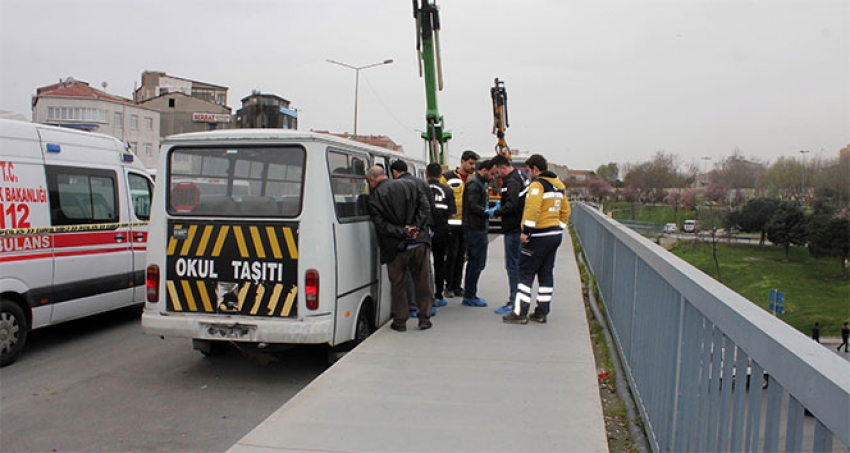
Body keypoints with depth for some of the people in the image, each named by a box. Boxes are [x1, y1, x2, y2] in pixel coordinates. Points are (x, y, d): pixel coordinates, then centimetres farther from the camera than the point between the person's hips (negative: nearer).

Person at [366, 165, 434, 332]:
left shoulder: (374, 198, -5)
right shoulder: (410, 185, 7)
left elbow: (381, 224, -13)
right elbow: (424, 206, 1)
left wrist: (403, 232, -14)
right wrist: (416, 227, -6)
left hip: (396, 247, -3)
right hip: (419, 242, 3)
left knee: (397, 284, 12)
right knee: (422, 281, 14)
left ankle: (400, 321, 17)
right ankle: (424, 318, 20)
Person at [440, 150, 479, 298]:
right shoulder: (448, 177, -4)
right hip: (452, 223, -4)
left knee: (461, 255, 10)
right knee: (452, 255, 0)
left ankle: (457, 286, 19)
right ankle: (449, 286, 11)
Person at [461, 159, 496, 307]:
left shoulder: (480, 183, 20)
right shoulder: (474, 184, -13)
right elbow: (472, 206, -22)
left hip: (478, 228, 11)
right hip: (475, 228, -11)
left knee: (474, 262, 15)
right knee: (477, 262, -6)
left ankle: (469, 295, 23)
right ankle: (470, 296, 2)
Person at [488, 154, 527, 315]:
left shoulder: (512, 182, -16)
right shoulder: (516, 179, 16)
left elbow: (512, 206, -24)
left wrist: (495, 212, -12)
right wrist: (501, 203, 10)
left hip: (513, 230, -10)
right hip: (515, 228, 10)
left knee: (512, 266, -5)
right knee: (515, 265, 14)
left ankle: (514, 302, 1)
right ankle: (516, 300, 21)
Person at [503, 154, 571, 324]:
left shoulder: (537, 184, -12)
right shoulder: (559, 185, 15)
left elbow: (532, 209, -23)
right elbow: (565, 211, 19)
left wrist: (526, 231, -20)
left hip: (539, 236, -9)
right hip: (556, 234, 9)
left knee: (526, 272, -3)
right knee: (546, 273, 13)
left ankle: (520, 312, -4)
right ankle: (541, 312, 18)